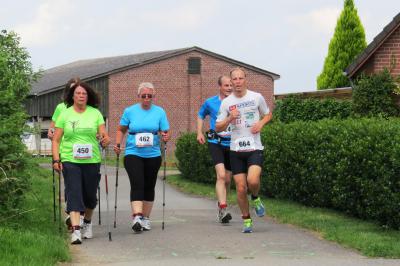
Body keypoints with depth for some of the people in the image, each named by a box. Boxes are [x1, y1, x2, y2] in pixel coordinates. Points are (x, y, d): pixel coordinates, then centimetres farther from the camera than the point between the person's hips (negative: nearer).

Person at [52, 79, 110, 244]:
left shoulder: (95, 113, 5)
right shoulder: (65, 115, 4)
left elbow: (105, 136, 2)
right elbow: (56, 140, 4)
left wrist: (105, 140, -22)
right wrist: (56, 160, -7)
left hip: (92, 161, 1)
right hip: (70, 160, -1)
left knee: (90, 195, 10)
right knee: (74, 194, -11)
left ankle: (87, 223, 35)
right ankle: (75, 230, -18)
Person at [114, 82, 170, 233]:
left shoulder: (159, 112, 4)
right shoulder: (130, 111, 3)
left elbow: (166, 133, 3)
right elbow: (121, 130, 13)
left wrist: (165, 137, -20)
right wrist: (117, 144, -2)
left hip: (153, 155, 2)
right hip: (133, 154, -2)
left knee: (149, 186, 10)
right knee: (137, 185, -16)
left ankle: (145, 218, 22)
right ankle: (136, 217, -26)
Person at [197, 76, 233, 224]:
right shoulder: (210, 103, 2)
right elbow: (201, 115, 22)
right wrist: (199, 133, 11)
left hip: (232, 144, 2)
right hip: (216, 143, -2)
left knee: (227, 179, 11)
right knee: (221, 175, -19)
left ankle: (221, 206, 31)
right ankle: (223, 210, -25)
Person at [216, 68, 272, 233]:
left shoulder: (257, 97, 2)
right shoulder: (226, 102, 4)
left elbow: (268, 115, 17)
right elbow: (218, 128, 5)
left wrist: (261, 123, -4)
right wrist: (229, 119, -14)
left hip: (255, 148, -2)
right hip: (236, 149, 2)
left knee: (253, 180, -23)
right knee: (241, 188, 0)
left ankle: (256, 199, 10)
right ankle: (247, 220, 17)